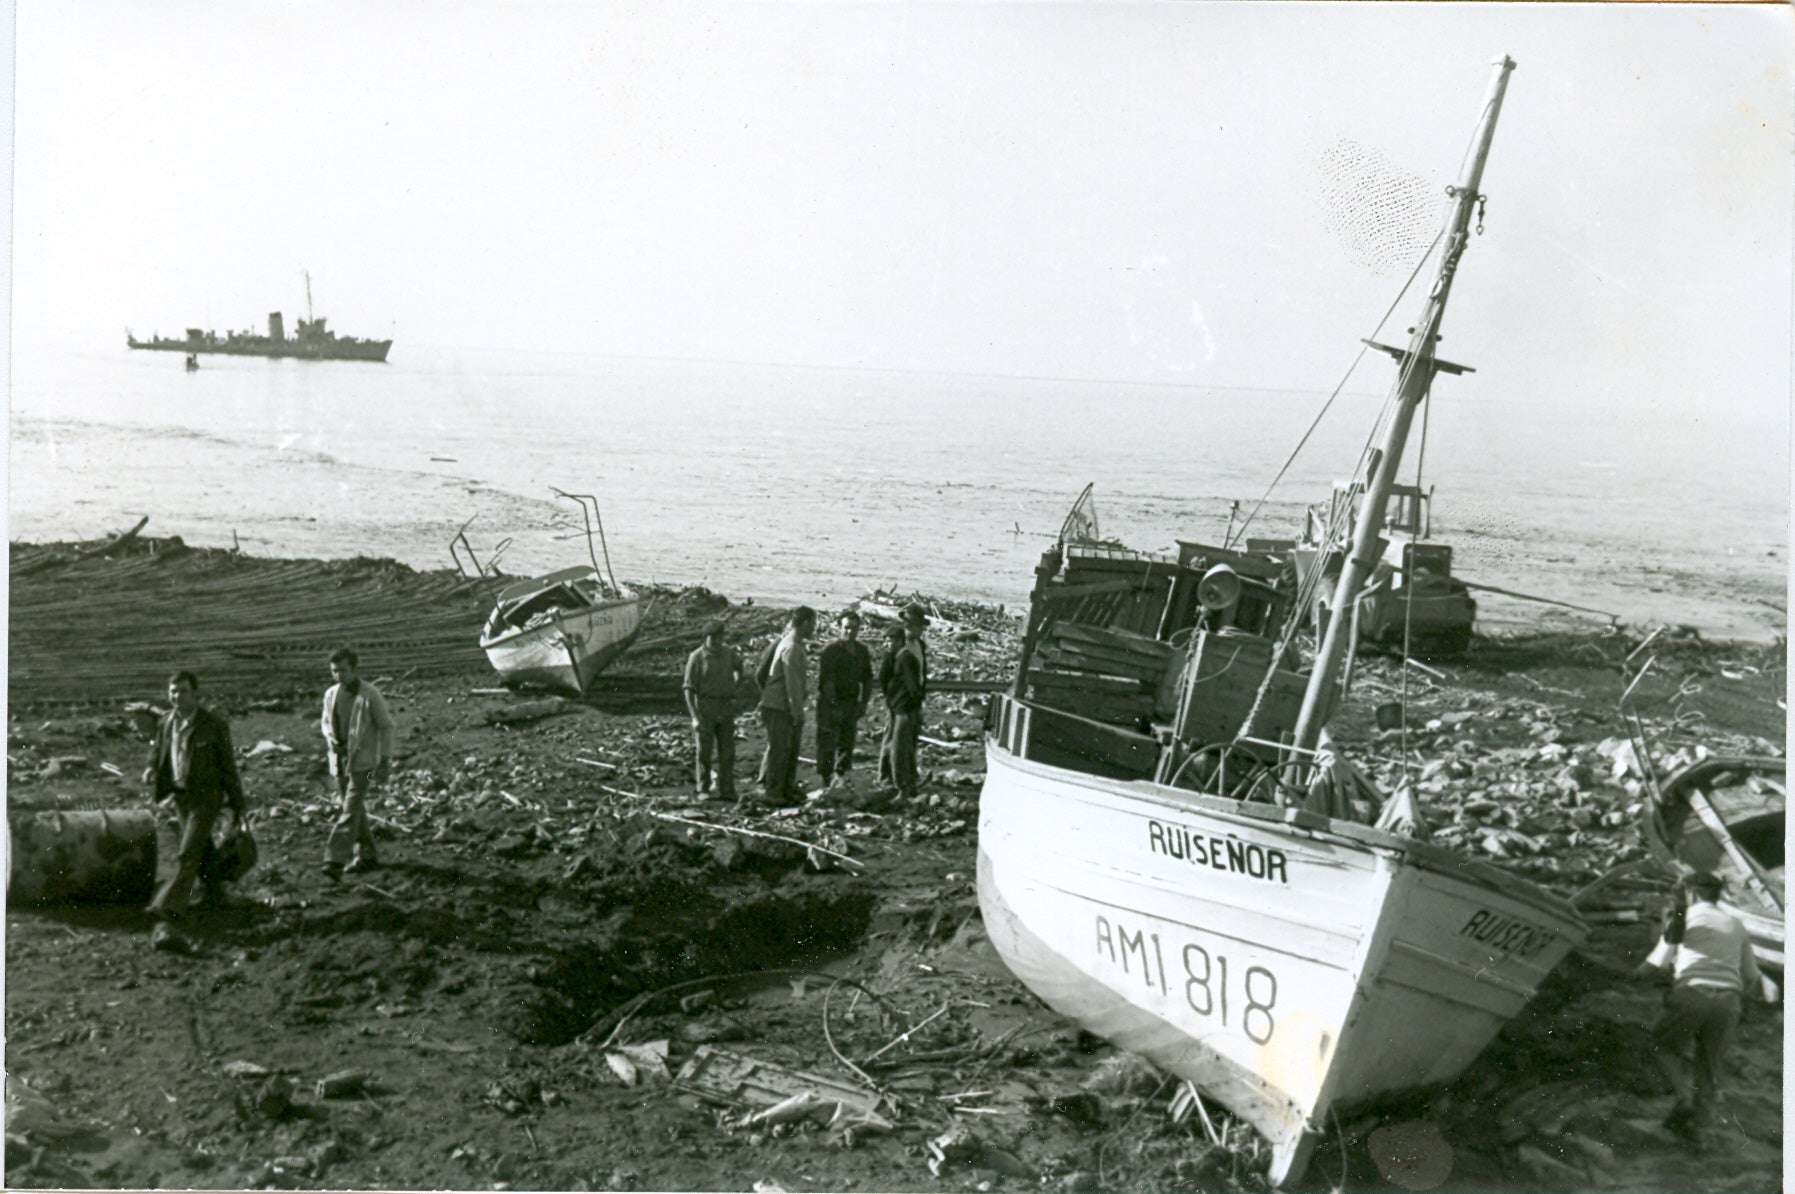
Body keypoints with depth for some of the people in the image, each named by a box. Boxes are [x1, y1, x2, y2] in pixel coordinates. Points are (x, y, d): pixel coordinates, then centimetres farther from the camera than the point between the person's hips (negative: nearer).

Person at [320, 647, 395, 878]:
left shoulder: (370, 695, -10)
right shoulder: (330, 695, 5)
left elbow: (386, 727, -5)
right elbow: (326, 723, 20)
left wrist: (385, 761, -8)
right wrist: (331, 740, -2)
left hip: (363, 761, -6)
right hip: (339, 761, 6)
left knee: (351, 811, -13)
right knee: (355, 810, 13)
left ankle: (335, 859, -18)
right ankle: (367, 855, 24)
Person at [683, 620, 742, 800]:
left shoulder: (729, 653, 6)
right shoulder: (696, 657, -6)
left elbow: (739, 666, 31)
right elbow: (689, 689, -8)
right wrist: (695, 716, -15)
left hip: (726, 709, 4)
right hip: (705, 707, -4)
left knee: (727, 751, 2)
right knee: (704, 750, -1)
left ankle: (726, 791, 7)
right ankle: (703, 790, 7)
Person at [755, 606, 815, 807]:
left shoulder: (792, 643, 13)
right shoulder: (792, 648, -18)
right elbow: (792, 683, -20)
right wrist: (797, 711, -18)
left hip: (785, 707, 10)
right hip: (779, 707, -10)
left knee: (791, 750, 13)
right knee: (779, 751, -4)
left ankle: (788, 790, 20)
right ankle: (773, 794, 1)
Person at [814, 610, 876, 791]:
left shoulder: (862, 652, 9)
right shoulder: (830, 651, -12)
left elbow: (867, 679, 16)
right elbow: (826, 681, -16)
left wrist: (863, 703, 9)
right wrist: (833, 706, -19)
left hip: (851, 703, 6)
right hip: (830, 703, -6)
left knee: (847, 742, 9)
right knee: (827, 744, -4)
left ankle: (841, 775, 18)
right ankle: (827, 781, -1)